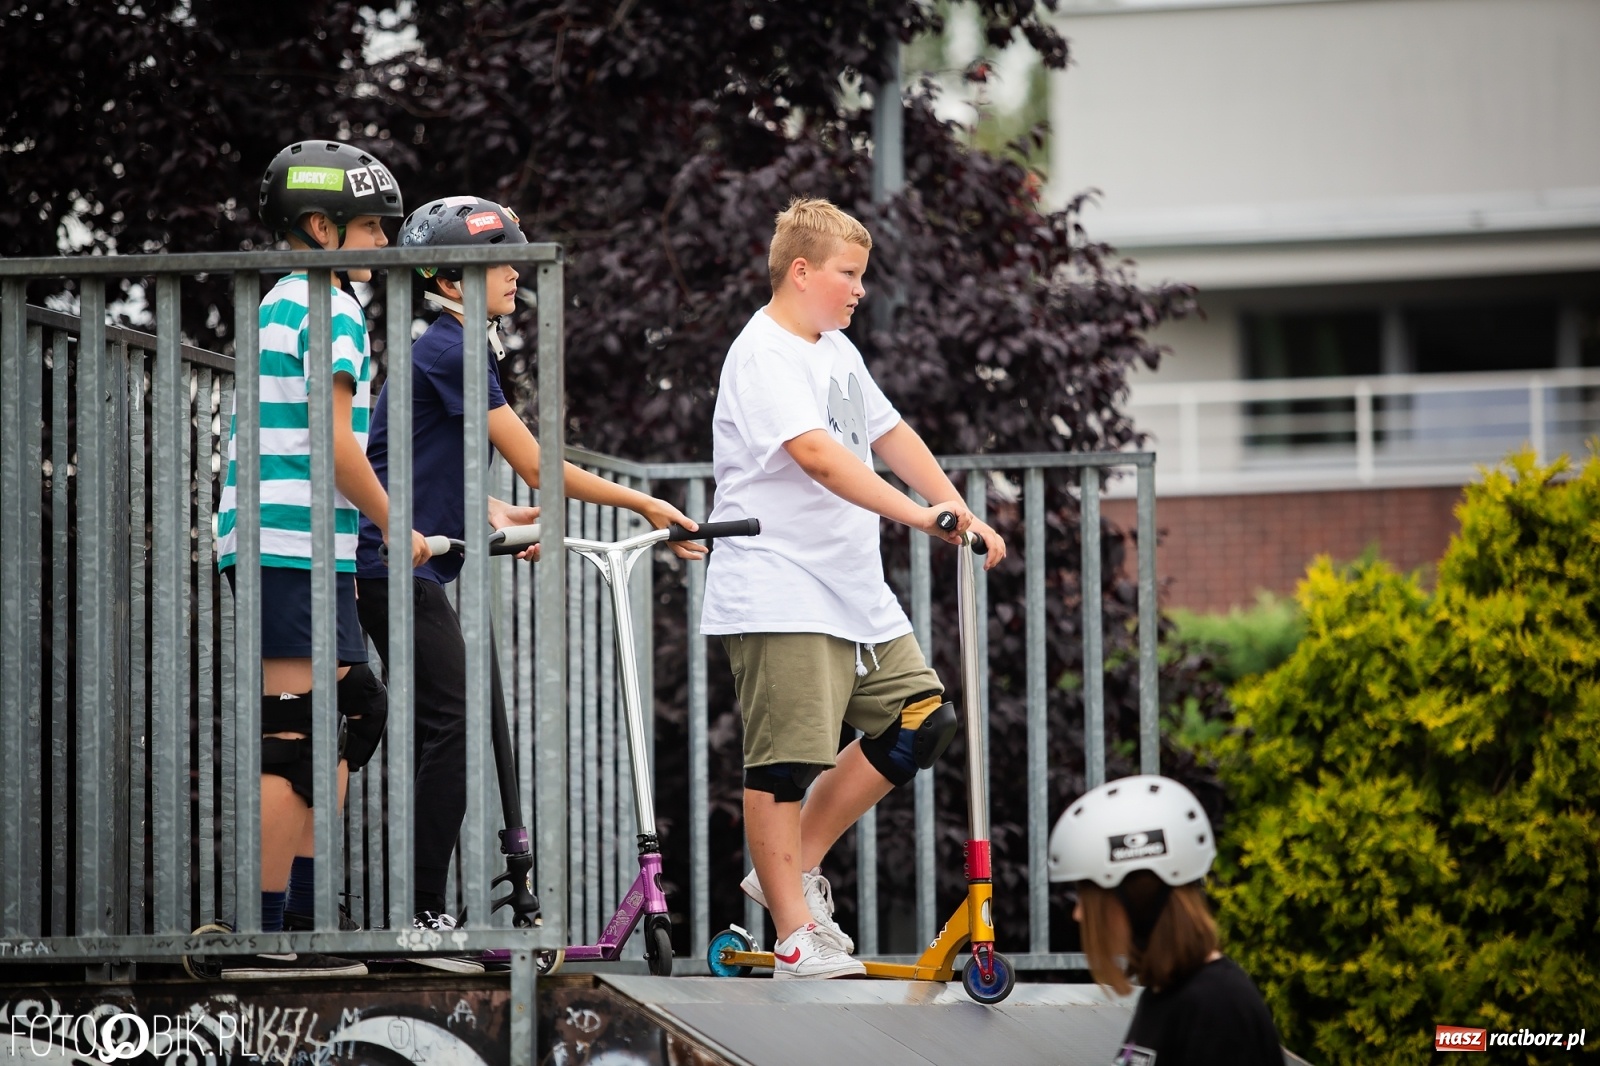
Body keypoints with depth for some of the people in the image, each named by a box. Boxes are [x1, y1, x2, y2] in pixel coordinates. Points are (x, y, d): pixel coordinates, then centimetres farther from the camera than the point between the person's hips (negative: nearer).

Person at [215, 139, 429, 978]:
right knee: (295, 736, -9)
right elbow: (335, 445, -17)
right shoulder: (331, 308, -9)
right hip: (299, 549, -10)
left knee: (355, 712, 15)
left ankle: (301, 909, 13)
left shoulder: (278, 304, 21)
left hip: (269, 542, 10)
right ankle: (263, 940, -9)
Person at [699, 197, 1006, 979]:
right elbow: (815, 454, -27)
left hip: (855, 591, 10)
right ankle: (796, 935, -3)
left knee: (921, 724, 6)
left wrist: (962, 516, 12)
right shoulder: (765, 355, -13)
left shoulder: (837, 351, 18)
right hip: (779, 596, -10)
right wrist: (917, 515, -35)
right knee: (785, 759, -8)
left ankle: (794, 869, 15)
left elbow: (892, 437, 24)